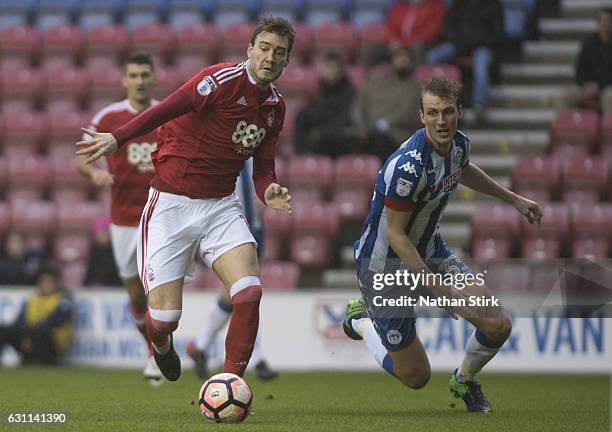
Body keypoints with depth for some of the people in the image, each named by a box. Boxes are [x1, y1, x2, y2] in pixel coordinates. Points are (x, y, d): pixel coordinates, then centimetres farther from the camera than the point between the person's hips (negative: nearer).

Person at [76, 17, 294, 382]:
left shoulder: (276, 106, 9)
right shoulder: (224, 79, -13)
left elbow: (263, 167, 14)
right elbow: (169, 109, -23)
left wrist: (269, 193, -10)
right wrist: (118, 139, -35)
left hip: (222, 207, 5)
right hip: (173, 204, -5)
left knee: (250, 292, -18)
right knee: (165, 315, -8)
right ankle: (162, 346, 31)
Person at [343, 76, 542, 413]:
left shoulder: (459, 144, -8)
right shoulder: (408, 166, -34)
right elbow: (395, 235, -27)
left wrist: (513, 199, 25)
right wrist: (440, 289, -27)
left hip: (430, 252, 7)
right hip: (384, 264, -7)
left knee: (498, 326, -6)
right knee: (416, 378, 3)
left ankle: (464, 380, 27)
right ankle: (360, 320, 30)